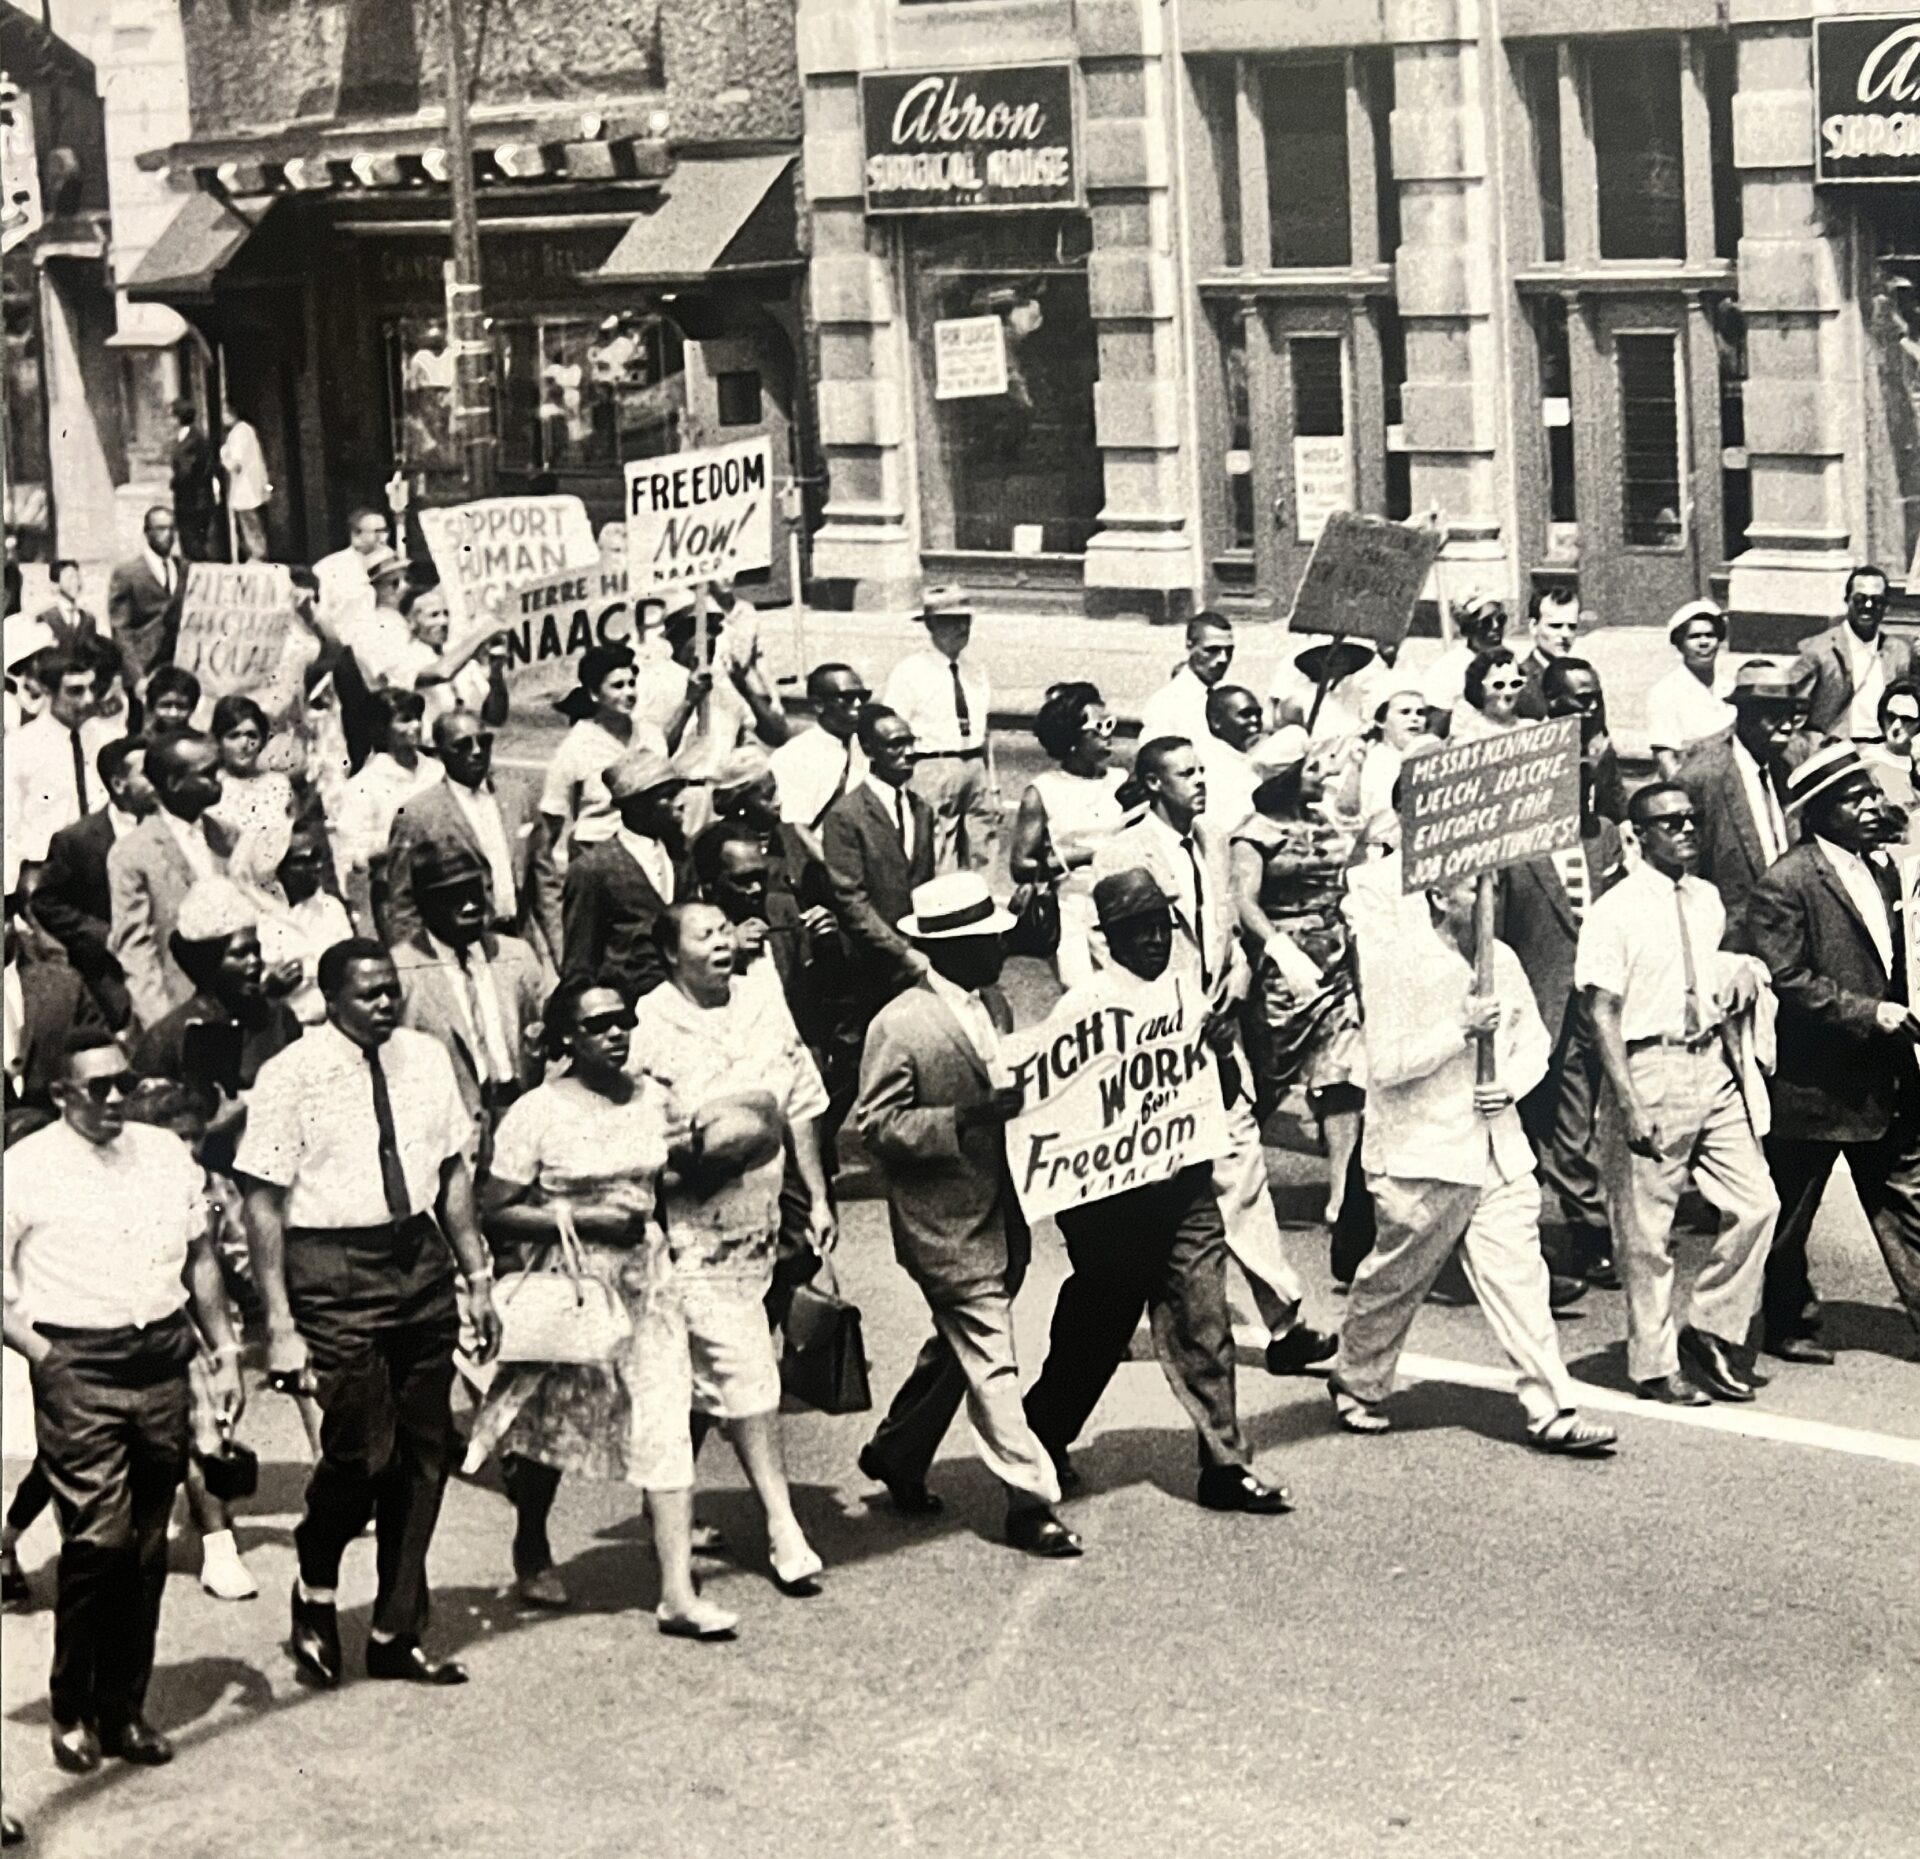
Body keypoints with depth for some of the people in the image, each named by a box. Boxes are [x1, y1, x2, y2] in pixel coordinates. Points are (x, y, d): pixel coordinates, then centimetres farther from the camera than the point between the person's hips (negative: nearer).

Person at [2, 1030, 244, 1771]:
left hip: (162, 1366, 5)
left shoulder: (166, 1154, 13)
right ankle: (73, 1716, 1)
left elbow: (199, 1258, 19)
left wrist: (225, 1350, 13)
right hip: (79, 1372, -5)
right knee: (98, 1539, -12)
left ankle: (125, 1710, 18)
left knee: (147, 1549, 7)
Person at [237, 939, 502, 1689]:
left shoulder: (425, 1059, 7)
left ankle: (396, 1634, 22)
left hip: (421, 1261, 6)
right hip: (334, 1272, -6)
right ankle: (315, 1592, 18)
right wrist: (280, 1321, -13)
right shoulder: (291, 1077, -9)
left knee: (424, 1451, 9)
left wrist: (478, 1276, 11)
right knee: (363, 1447, -11)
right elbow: (264, 1204, -9)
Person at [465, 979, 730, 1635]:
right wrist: (587, 1219, -19)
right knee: (552, 1424, 11)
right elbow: (496, 1214, -13)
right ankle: (532, 1550, 39)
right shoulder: (537, 1114, -11)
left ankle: (678, 1594, -7)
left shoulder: (651, 1099, 5)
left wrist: (648, 1220, 6)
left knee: (665, 1426, -6)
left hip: (645, 1279, 4)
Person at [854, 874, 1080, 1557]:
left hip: (1001, 1212, 8)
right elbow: (875, 1125, -17)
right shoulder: (900, 1026, -17)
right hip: (946, 1224, -8)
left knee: (958, 1349, 20)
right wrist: (960, 1122, -27)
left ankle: (895, 1455, 38)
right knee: (989, 1360, -4)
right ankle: (1030, 1503, 1)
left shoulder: (993, 1003, 7)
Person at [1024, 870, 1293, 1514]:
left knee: (1203, 1325, 0)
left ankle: (1226, 1465, 3)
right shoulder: (1086, 1006, -8)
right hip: (1116, 1197, -4)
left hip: (1186, 1188, 4)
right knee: (1096, 1328, 8)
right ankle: (1042, 1442, 28)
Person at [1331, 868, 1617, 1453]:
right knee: (1393, 1283, 10)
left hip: (1498, 1151, 5)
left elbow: (1533, 1041, 18)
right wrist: (1461, 1031, -22)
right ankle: (1357, 1386, 31)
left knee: (1519, 1278, -2)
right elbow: (1385, 1064, -18)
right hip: (1421, 1154, -5)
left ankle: (1551, 1413, -3)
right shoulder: (1396, 965, -12)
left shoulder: (1500, 960, 7)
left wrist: (1511, 1083, -2)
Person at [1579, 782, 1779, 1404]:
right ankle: (1655, 1364, 15)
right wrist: (1631, 1105, -18)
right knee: (1646, 1230, 2)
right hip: (1650, 1067, -6)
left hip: (1714, 1064, 6)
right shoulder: (1614, 911, -9)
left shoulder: (1707, 899, 11)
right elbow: (1604, 1014, -12)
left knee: (1756, 1202, 0)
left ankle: (1712, 1333, 16)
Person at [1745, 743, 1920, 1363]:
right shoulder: (1783, 886, -13)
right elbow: (1786, 981, -19)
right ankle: (1786, 1324, 21)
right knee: (1790, 1213, 7)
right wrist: (1867, 1013, -21)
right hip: (1815, 1082, -7)